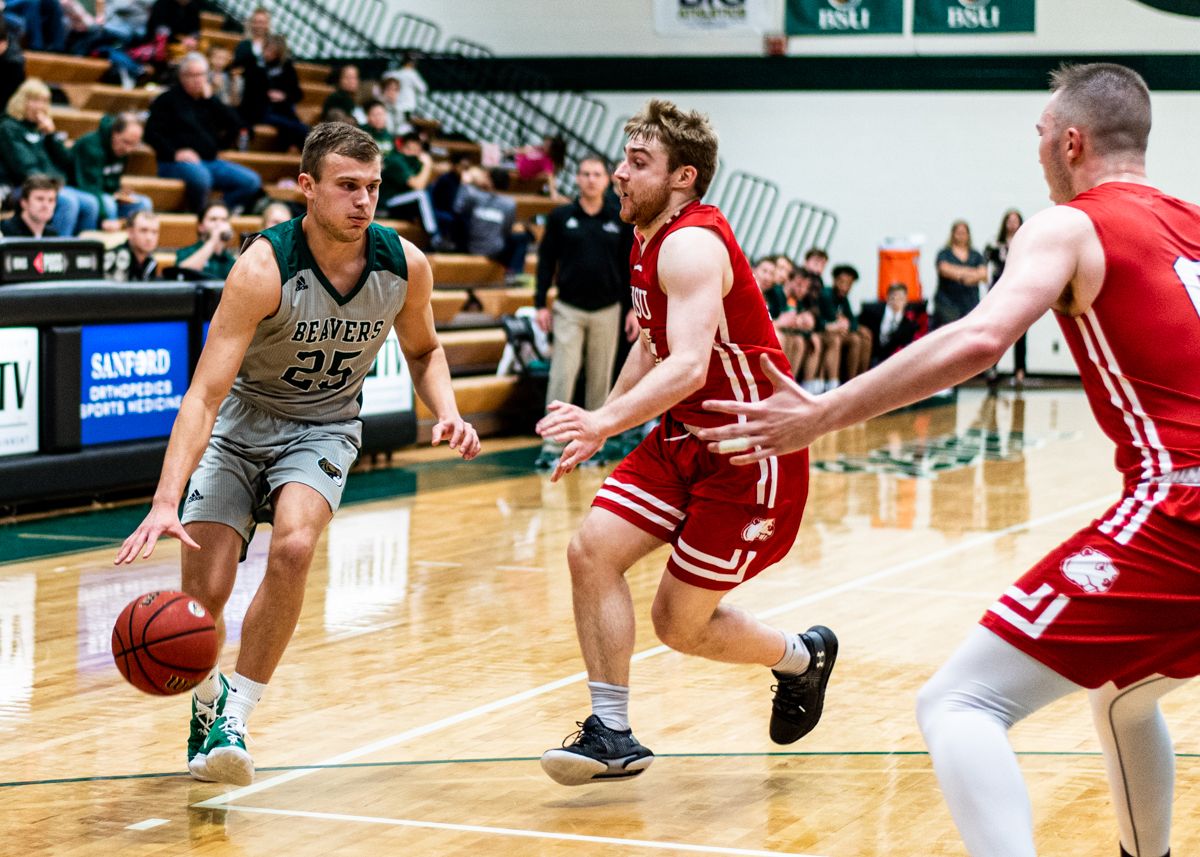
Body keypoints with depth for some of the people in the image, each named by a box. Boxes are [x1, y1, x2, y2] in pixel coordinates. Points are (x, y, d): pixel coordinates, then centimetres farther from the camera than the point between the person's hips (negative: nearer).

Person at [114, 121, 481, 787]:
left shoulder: (404, 265, -14)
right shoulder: (265, 268, -27)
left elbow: (422, 350, 9)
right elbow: (204, 394, -31)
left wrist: (447, 413, -12)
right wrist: (166, 502, -42)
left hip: (324, 427, 2)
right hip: (240, 419, -2)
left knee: (293, 547, -29)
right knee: (204, 592, -10)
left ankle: (234, 716, -15)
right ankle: (206, 701, 26)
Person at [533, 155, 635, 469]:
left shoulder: (620, 219, 3)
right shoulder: (561, 217, 1)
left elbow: (630, 266, 6)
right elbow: (546, 261, 4)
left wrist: (634, 308, 1)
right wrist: (541, 304, -2)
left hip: (607, 311, 1)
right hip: (569, 310, -1)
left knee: (600, 381, 6)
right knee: (562, 377, -7)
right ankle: (552, 447, -6)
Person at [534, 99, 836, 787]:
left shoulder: (691, 245, -23)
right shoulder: (650, 241, 7)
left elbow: (689, 366, -37)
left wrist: (605, 422, -50)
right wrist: (595, 431, 23)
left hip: (751, 453, -8)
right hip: (685, 439, 9)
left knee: (681, 624, -2)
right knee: (592, 549, -10)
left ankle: (803, 657, 27)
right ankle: (613, 734, -3)